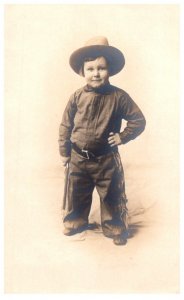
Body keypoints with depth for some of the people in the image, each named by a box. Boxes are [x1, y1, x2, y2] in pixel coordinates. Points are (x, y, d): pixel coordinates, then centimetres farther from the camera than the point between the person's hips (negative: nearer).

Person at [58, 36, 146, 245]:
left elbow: (138, 120, -3)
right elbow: (65, 125, 2)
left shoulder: (118, 96, -11)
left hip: (107, 159, -1)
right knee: (77, 193, 17)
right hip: (79, 157, 2)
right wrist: (64, 152, 4)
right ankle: (75, 221, 40)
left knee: (112, 195, 11)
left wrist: (123, 137, -11)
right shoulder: (77, 97, -6)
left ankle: (114, 227, 30)